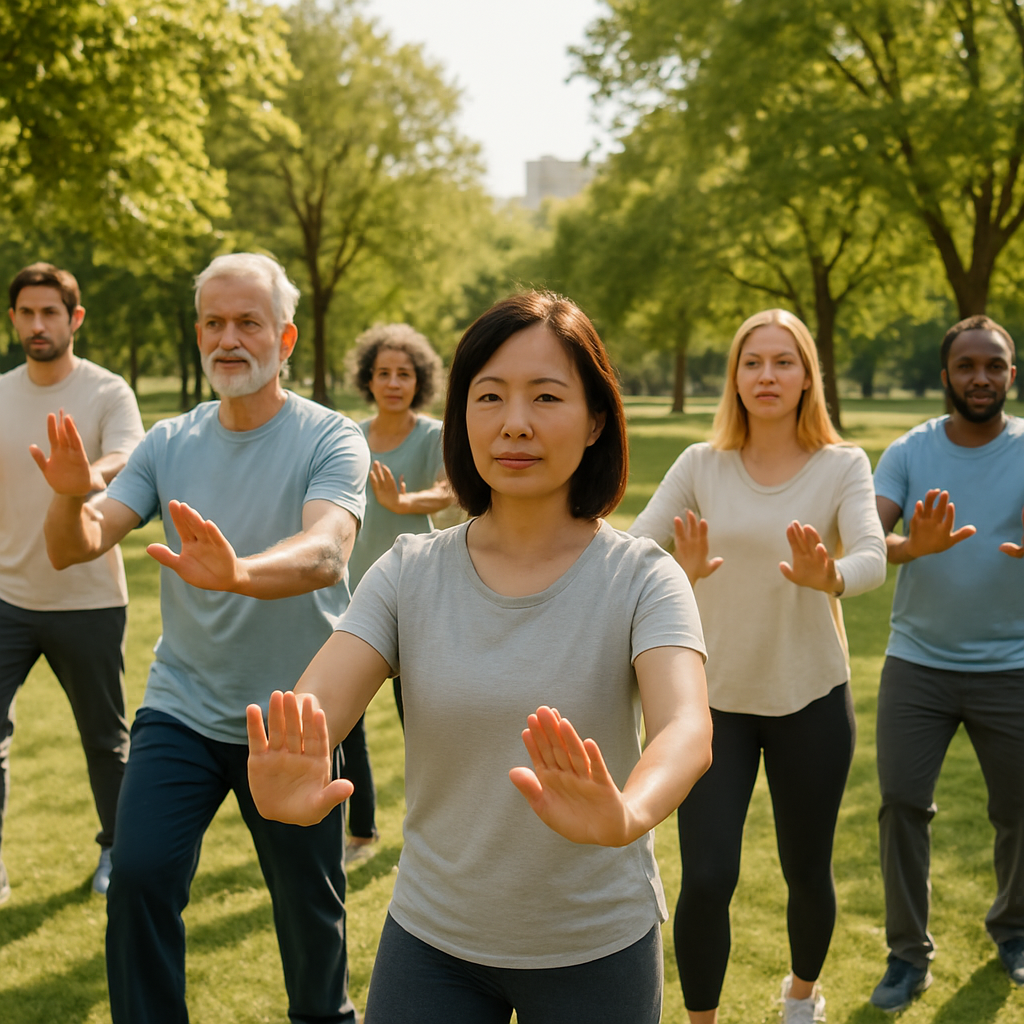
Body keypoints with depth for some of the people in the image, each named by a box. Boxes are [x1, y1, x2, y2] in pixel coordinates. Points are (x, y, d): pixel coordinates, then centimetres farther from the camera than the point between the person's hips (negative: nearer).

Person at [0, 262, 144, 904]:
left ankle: (117, 850, 32)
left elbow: (129, 459, -27)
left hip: (88, 599, -3)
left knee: (105, 736, 11)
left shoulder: (107, 393, -8)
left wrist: (95, 472, -48)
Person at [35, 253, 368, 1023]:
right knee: (138, 878, -11)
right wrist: (70, 499, -29)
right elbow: (74, 548, -5)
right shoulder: (169, 444, 3)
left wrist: (238, 572, -50)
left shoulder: (330, 440, -10)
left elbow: (325, 553, -30)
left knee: (310, 901, 11)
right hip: (182, 711, 3)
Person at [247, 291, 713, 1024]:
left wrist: (625, 817, -49)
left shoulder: (641, 578, -11)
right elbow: (317, 703, -17)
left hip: (595, 948, -1)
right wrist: (285, 782, -40)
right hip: (432, 940, 2)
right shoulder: (409, 573, -5)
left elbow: (688, 728, -27)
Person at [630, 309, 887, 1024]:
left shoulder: (842, 467, -6)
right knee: (706, 879, -6)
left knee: (808, 871, 13)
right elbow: (631, 549, -12)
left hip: (810, 698, 0)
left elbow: (872, 557, -22)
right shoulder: (701, 465, -2)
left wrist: (830, 578, -45)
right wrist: (678, 571, -34)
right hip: (715, 696, 0)